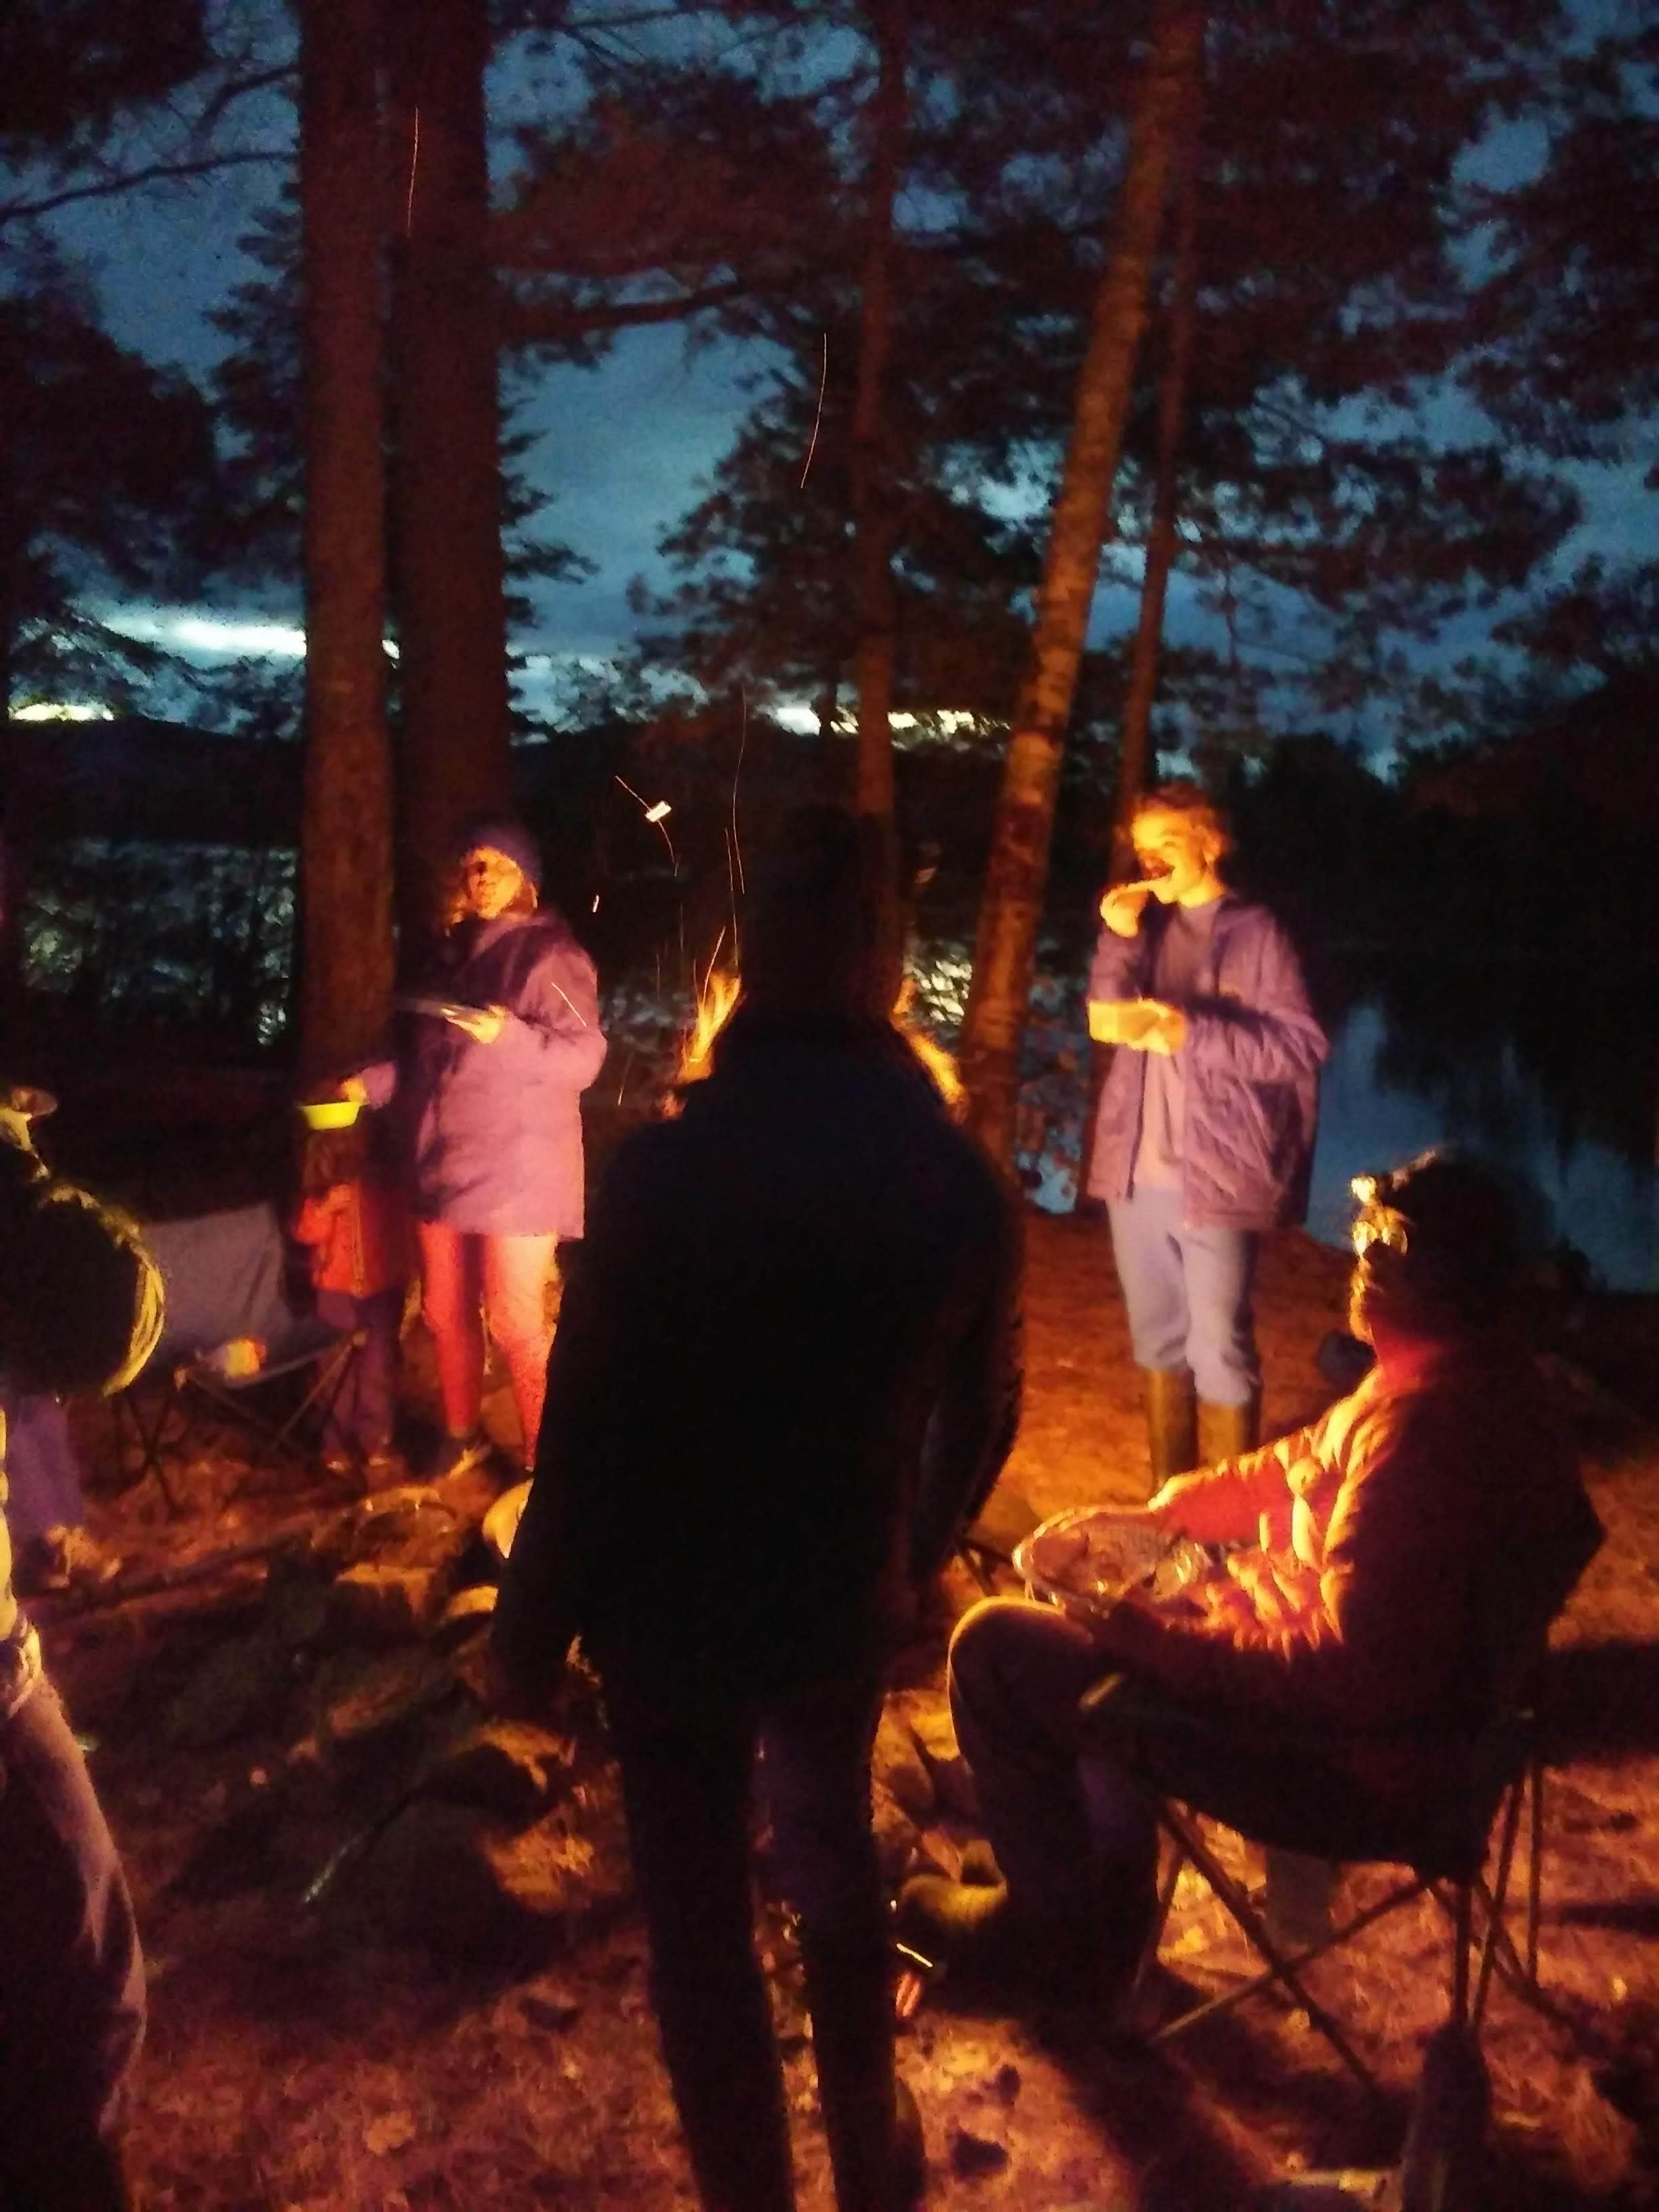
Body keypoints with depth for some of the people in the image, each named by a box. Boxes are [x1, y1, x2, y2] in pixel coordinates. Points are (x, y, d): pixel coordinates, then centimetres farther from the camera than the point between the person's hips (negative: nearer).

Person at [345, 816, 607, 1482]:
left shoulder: (550, 953, -8)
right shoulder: (450, 952, 13)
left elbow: (584, 1057, -17)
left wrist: (509, 1035, -30)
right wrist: (369, 1082, 7)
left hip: (518, 1171, -7)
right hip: (444, 1163, 7)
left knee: (514, 1322, -5)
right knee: (445, 1313, 16)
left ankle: (544, 1459, 10)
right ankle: (462, 1434, 35)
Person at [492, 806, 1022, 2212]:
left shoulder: (667, 1168, -20)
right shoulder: (963, 1177, -8)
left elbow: (591, 1421, -17)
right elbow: (981, 1412, 2)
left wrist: (535, 1621, -4)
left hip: (676, 1604, -4)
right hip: (845, 1595, 4)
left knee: (700, 1917, 14)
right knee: (834, 1856, 28)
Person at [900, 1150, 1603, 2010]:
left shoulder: (1429, 1430, -33)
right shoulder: (1480, 1375, -2)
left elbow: (1349, 1676, -32)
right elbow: (1310, 1461, 13)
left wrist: (1153, 1638, -22)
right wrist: (1171, 1505, 3)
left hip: (1346, 1762, -10)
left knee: (997, 1649, -5)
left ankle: (1060, 1924, 15)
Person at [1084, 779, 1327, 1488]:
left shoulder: (1254, 933, -4)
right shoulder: (1147, 928, 12)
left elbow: (1302, 1045, -11)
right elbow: (1106, 1024, 2)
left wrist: (1193, 1033, -19)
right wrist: (1119, 940, -10)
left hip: (1214, 1180, -5)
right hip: (1136, 1174, 5)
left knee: (1219, 1350, -1)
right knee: (1158, 1341, 14)